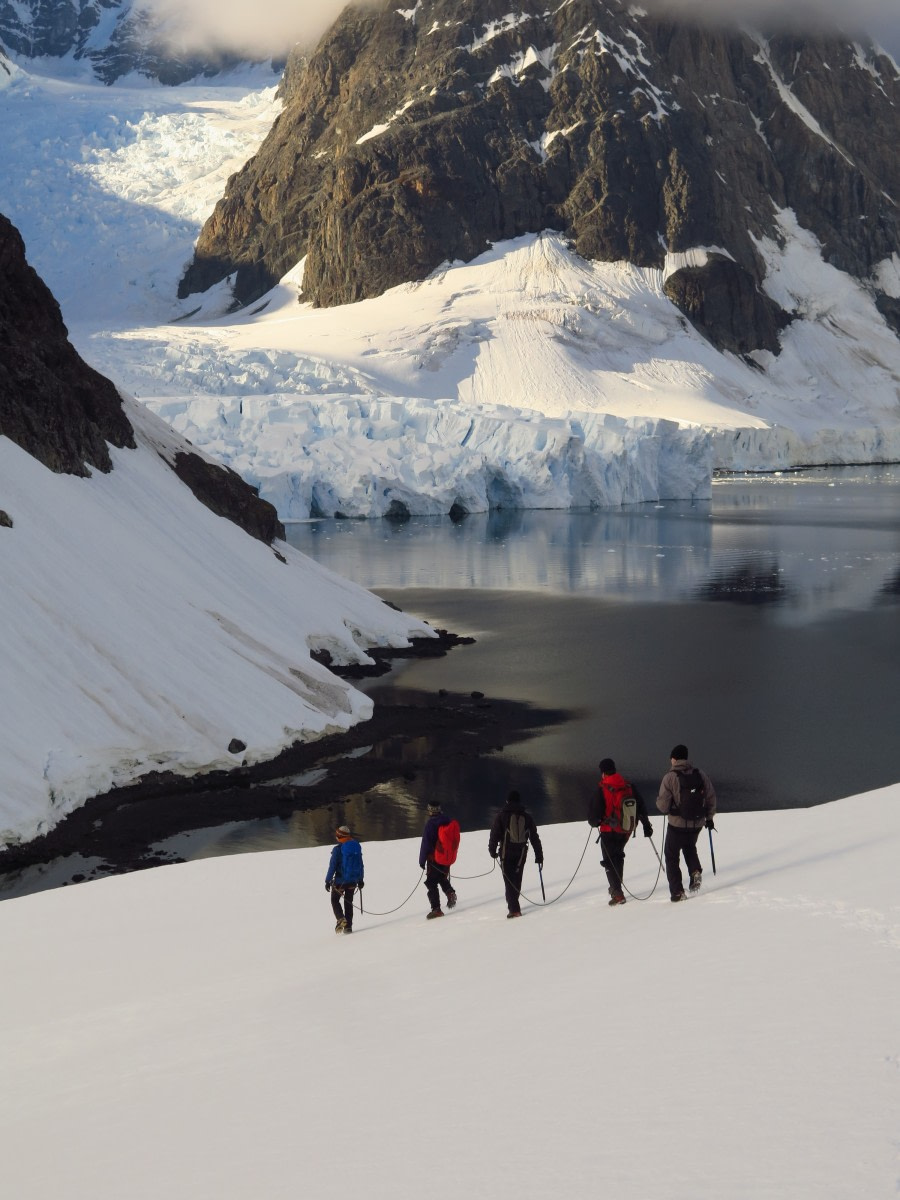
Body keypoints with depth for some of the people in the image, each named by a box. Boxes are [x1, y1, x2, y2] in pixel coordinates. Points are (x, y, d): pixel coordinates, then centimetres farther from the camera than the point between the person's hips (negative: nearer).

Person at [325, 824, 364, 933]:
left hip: (340, 880, -4)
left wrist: (328, 880, -6)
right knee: (348, 902, 16)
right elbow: (360, 864, 9)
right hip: (353, 880, 4)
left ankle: (340, 918, -11)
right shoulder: (357, 846, 2)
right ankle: (348, 926, 11)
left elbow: (332, 866, -13)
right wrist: (360, 879, 18)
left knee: (335, 900, 13)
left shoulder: (337, 849, -14)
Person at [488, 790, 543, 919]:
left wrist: (492, 850, 6)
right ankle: (514, 906, 20)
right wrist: (539, 856, 10)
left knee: (509, 881, -2)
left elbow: (494, 834, -5)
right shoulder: (527, 816, 7)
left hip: (506, 853, -3)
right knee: (517, 879, 15)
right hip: (521, 853, 3)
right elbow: (535, 838, 8)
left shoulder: (502, 815, -2)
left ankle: (514, 909, -12)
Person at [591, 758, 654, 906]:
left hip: (609, 830, -5)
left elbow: (597, 811, -14)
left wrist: (593, 820, 8)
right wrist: (646, 825, 13)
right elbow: (641, 806, 5)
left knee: (609, 860, 3)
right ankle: (617, 887, 27)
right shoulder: (628, 785, 1)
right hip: (627, 830, 5)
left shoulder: (602, 788, -15)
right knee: (618, 856, 25)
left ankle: (617, 893, -6)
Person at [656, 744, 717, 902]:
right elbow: (711, 797, 4)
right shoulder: (700, 774, -1)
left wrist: (665, 807, 11)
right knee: (689, 847, 31)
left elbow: (663, 804, -13)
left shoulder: (670, 777, -13)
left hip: (677, 824, -4)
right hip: (697, 823, 4)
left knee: (671, 855, 11)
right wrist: (709, 817, 17)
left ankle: (677, 892, 6)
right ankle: (695, 871, 6)